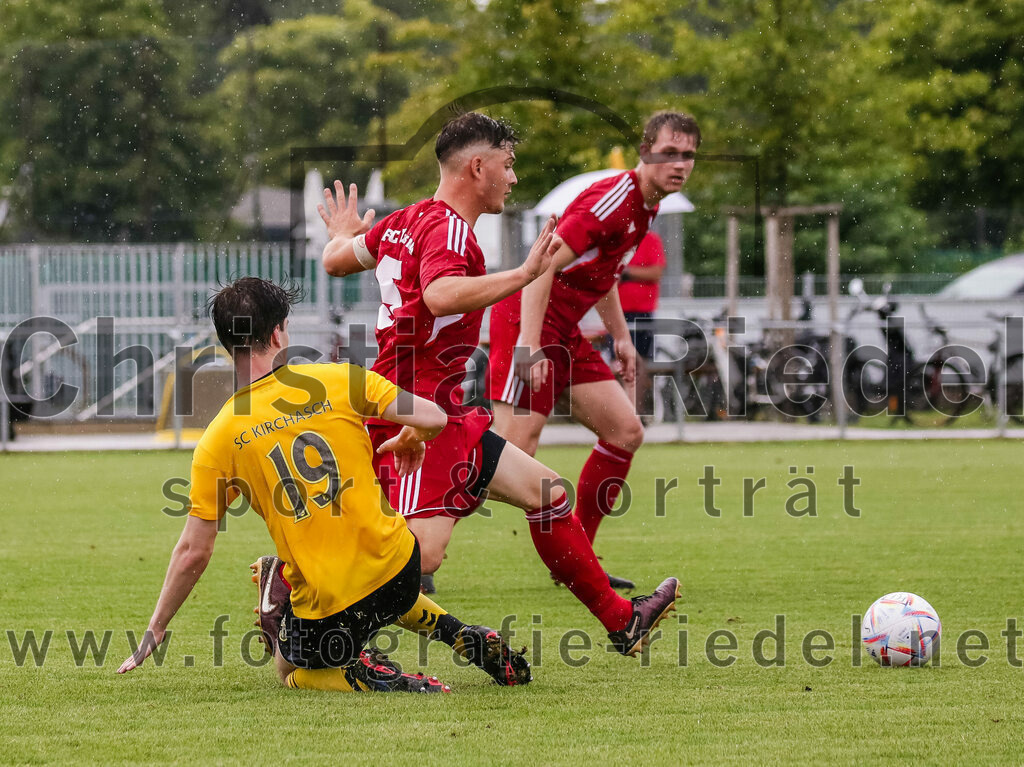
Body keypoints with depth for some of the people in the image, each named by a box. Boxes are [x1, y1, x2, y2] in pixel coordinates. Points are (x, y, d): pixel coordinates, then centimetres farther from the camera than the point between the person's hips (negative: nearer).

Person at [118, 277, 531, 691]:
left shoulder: (219, 439, -6)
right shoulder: (338, 380, -5)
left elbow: (193, 553, -3)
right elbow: (434, 419, -5)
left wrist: (155, 628, 10)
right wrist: (409, 440, 20)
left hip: (325, 607, -3)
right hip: (399, 570, 3)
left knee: (291, 671, 27)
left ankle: (361, 674, -4)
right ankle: (465, 636, 18)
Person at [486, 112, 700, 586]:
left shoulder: (645, 206, 12)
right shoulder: (616, 198, -18)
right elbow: (543, 264, -24)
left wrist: (620, 334, 24)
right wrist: (528, 346, -28)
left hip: (564, 332, 10)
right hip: (528, 321, -10)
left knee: (625, 432, 7)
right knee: (514, 449, -18)